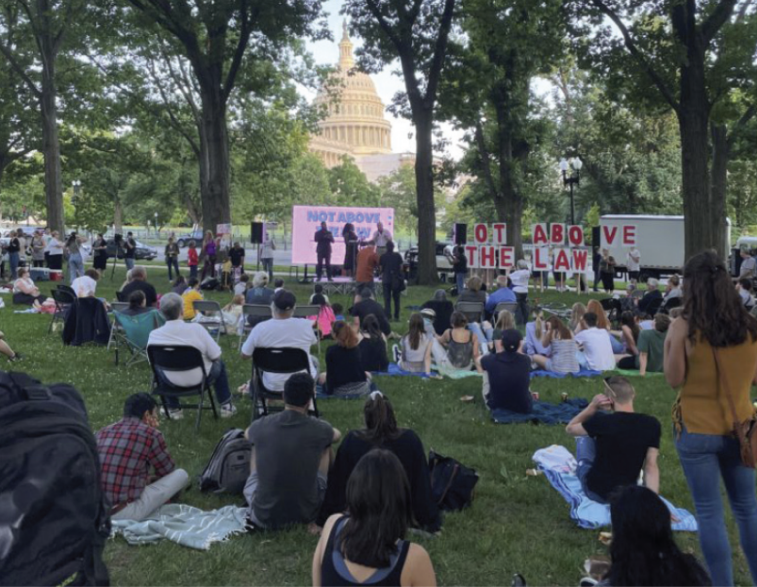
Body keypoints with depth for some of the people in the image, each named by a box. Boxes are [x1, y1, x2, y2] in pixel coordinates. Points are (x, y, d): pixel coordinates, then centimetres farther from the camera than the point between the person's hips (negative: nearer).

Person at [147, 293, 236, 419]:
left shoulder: (154, 335, -19)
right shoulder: (196, 328, -26)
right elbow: (215, 356, -17)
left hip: (172, 382, 2)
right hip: (200, 378, -2)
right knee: (219, 363, 29)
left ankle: (173, 410, 38)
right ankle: (226, 406, 33)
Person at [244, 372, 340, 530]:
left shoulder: (261, 426, -9)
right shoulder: (318, 429, -12)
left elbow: (247, 435, 19)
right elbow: (337, 435, 16)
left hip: (264, 517, 1)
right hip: (307, 514, -1)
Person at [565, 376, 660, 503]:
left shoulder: (602, 422, -24)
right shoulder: (652, 425, -14)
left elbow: (570, 429, -6)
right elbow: (651, 467, -15)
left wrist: (593, 406, -11)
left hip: (595, 491, -3)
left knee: (584, 436, 19)